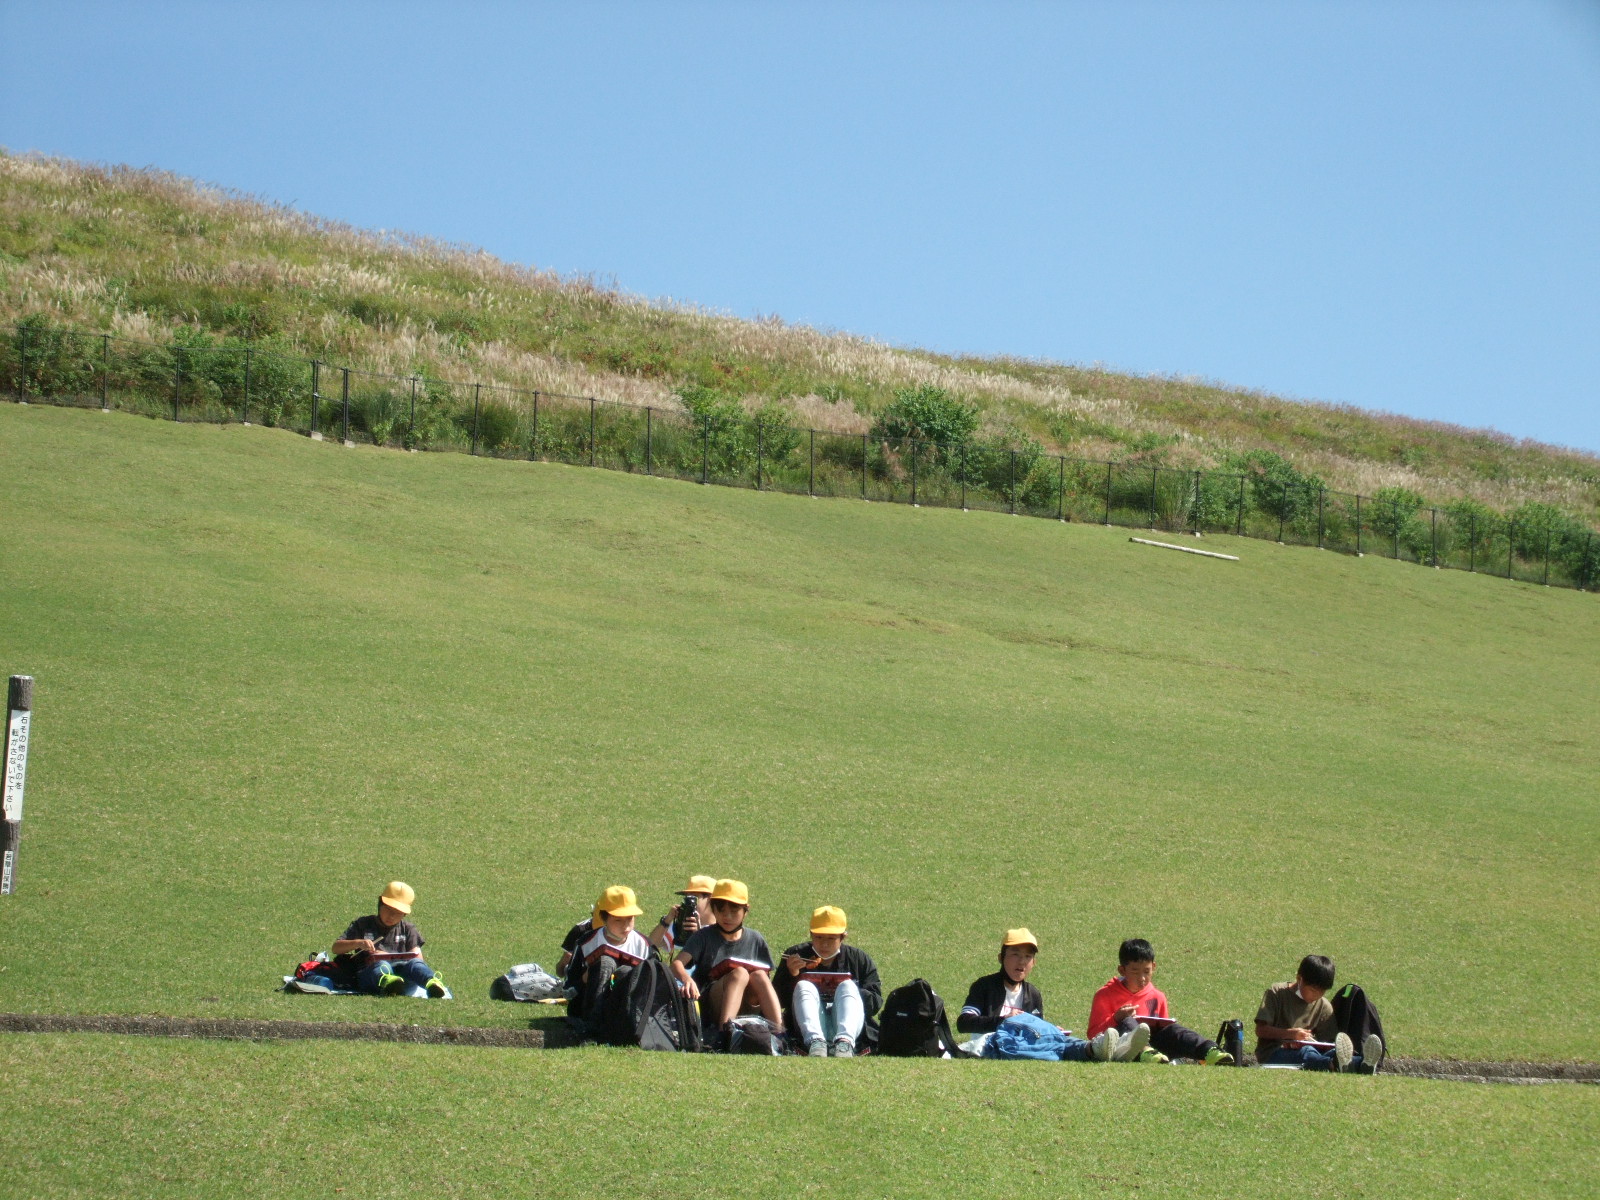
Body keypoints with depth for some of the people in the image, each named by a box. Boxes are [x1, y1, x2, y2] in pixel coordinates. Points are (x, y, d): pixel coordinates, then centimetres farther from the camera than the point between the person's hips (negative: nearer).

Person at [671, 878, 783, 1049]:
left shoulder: (755, 940, 11)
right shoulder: (704, 937, 3)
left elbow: (766, 980, 10)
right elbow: (677, 963, -14)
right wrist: (687, 978, -37)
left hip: (746, 1008, 3)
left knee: (758, 975, -24)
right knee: (739, 973, -28)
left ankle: (779, 1033, -36)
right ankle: (722, 1032, -47)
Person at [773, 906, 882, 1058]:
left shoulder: (860, 959, 14)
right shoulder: (795, 956, 13)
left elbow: (875, 1001, 3)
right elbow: (779, 1000, 5)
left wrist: (848, 993, -14)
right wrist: (790, 975, -12)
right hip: (809, 1030, 0)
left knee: (848, 986, -21)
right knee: (803, 986, -20)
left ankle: (845, 1042, -49)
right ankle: (815, 1041, -48)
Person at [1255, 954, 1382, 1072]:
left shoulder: (1324, 1007, 14)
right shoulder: (1276, 993, 3)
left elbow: (1328, 1044, 10)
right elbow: (1260, 1030, -4)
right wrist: (1290, 1033, -18)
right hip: (1272, 1053, -4)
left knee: (1333, 1052, -30)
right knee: (1306, 1052, -39)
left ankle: (1363, 1063, -63)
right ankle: (1334, 1064, -73)